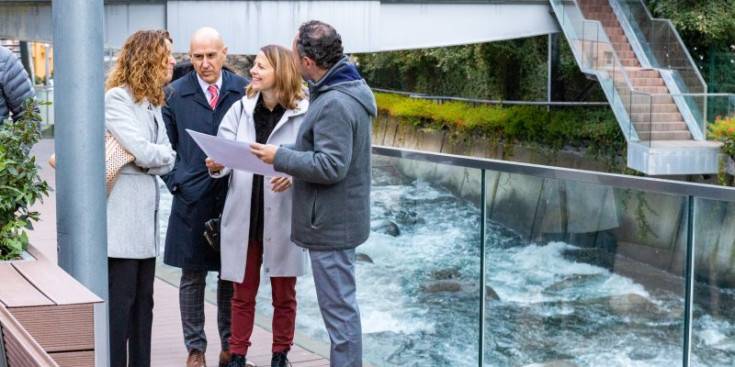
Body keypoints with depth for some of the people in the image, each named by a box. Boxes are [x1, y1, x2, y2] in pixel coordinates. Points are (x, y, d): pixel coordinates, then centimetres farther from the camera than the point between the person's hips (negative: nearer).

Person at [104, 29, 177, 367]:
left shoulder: (153, 102, 16)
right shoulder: (117, 98, -10)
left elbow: (166, 161, 8)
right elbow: (144, 153, -19)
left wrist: (152, 155, -10)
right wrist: (164, 152, 0)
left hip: (146, 213, 8)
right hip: (123, 216, -8)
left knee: (143, 302, 11)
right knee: (120, 302, -4)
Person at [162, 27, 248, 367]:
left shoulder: (245, 90, 2)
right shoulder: (174, 94, 2)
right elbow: (165, 146, 7)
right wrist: (174, 182, -3)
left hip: (234, 197, 0)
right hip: (191, 199, 0)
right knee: (192, 277, 6)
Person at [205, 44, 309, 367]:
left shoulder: (303, 113, -9)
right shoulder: (240, 109, 3)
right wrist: (218, 166, -23)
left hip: (283, 218, -3)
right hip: (243, 216, 3)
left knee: (284, 295, 12)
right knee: (243, 294, 13)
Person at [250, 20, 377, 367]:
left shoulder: (334, 104, -23)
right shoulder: (348, 87, 10)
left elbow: (331, 166, -26)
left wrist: (279, 157, -18)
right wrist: (289, 158, 11)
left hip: (331, 222, -11)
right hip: (340, 218, 11)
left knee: (338, 306, -2)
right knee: (341, 303, 20)